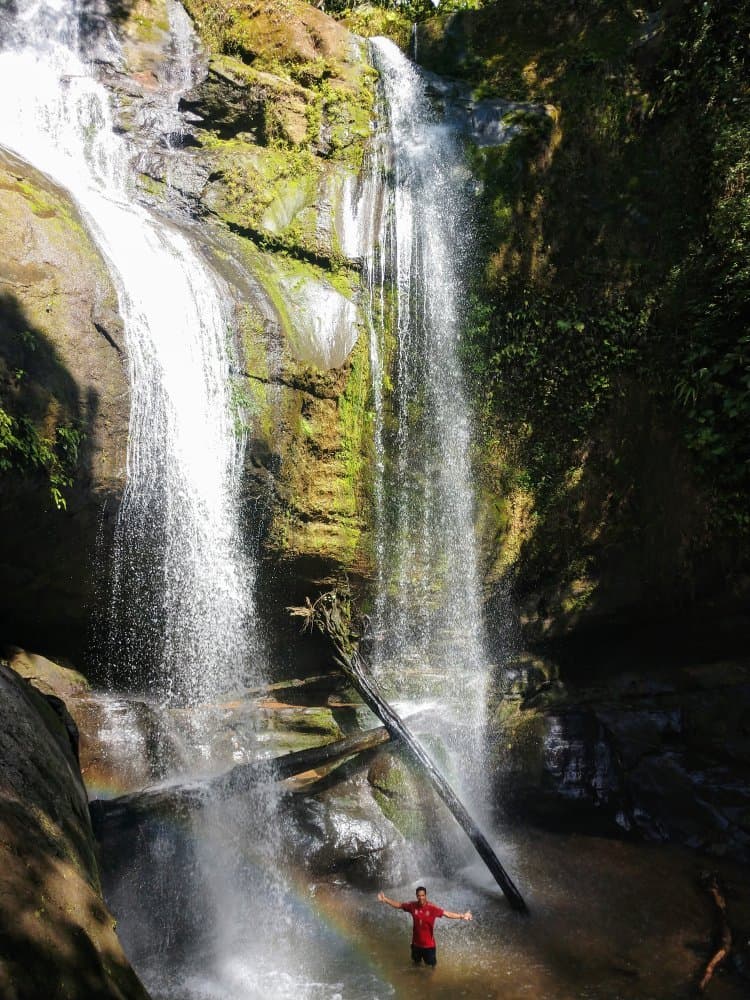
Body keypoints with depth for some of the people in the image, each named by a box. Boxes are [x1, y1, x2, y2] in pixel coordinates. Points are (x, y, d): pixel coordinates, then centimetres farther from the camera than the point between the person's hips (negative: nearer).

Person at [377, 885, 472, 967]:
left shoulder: (432, 908, -23)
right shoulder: (412, 906, -13)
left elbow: (447, 913, -27)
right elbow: (398, 905, -2)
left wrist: (462, 916, -38)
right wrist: (385, 899, -8)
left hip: (429, 944, -3)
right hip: (416, 943, 3)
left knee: (431, 966, 14)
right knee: (416, 963, 26)